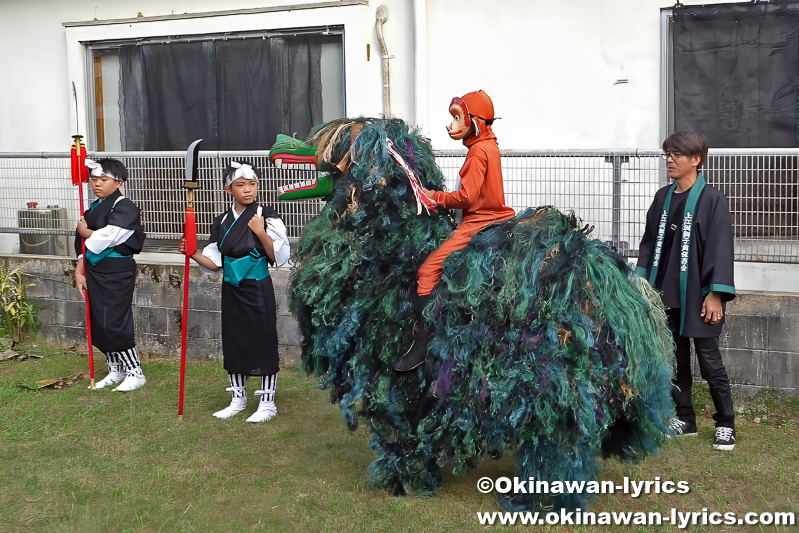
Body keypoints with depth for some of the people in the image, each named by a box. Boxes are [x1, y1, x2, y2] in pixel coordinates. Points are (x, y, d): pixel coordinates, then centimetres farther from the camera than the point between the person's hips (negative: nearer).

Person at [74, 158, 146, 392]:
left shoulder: (124, 207, -13)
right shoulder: (94, 208, 13)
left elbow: (105, 238, -21)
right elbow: (85, 245, 12)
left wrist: (85, 232, -3)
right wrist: (79, 270, 3)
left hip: (117, 273, -8)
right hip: (94, 272, 8)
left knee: (113, 324, -8)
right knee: (98, 324, 11)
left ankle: (135, 372, 4)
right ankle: (115, 370, 24)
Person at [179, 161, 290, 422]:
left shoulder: (267, 217, -8)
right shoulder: (222, 222, 5)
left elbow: (280, 257, -11)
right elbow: (216, 264, 6)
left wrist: (261, 233, -22)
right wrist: (193, 254, -10)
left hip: (258, 290, -5)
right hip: (232, 290, 5)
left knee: (263, 342, 1)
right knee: (234, 342, 12)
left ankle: (267, 403, 12)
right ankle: (238, 399, 27)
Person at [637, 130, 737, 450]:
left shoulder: (712, 200, -9)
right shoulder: (662, 198, 9)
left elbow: (720, 248, -12)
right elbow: (650, 241, 14)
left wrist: (715, 294, -16)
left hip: (697, 296, -6)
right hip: (666, 294, 6)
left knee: (709, 360, 0)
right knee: (675, 359, 13)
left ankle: (725, 424, 12)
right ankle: (685, 419, 25)